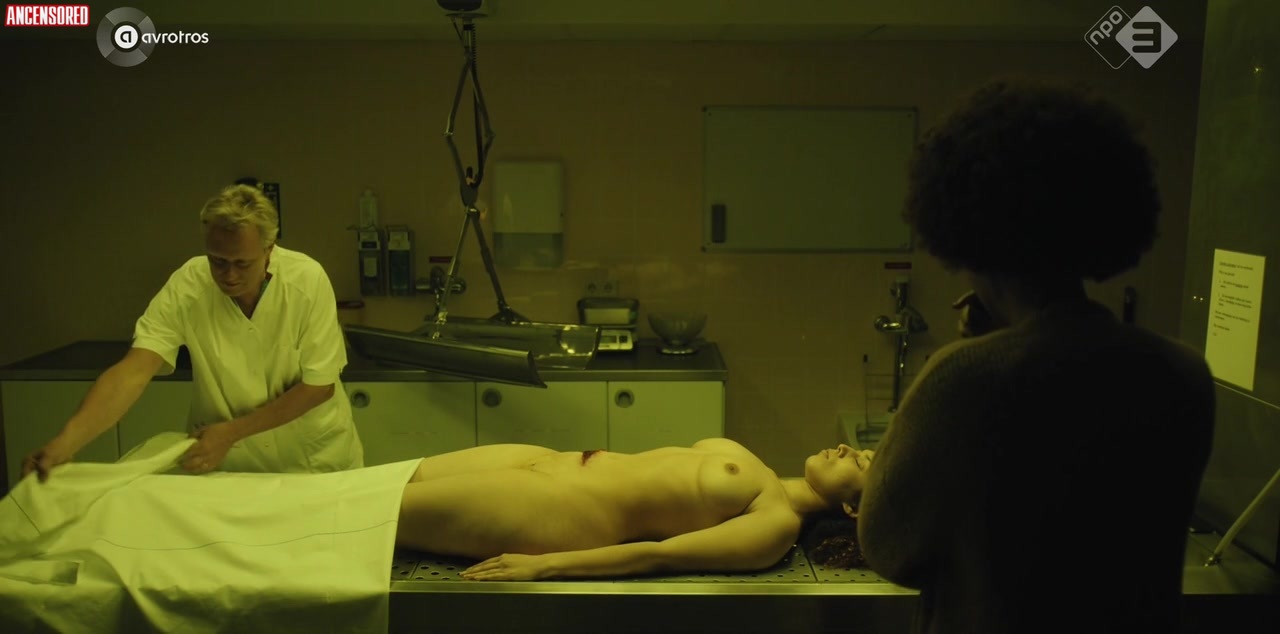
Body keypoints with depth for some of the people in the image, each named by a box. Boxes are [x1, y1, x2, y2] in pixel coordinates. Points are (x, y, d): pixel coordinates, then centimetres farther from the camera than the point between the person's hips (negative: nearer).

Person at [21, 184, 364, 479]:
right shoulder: (186, 287, -18)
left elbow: (319, 385, -17)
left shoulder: (307, 280, -21)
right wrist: (65, 442, -41)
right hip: (226, 465, 1)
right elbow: (133, 371, -26)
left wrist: (232, 431, -20)